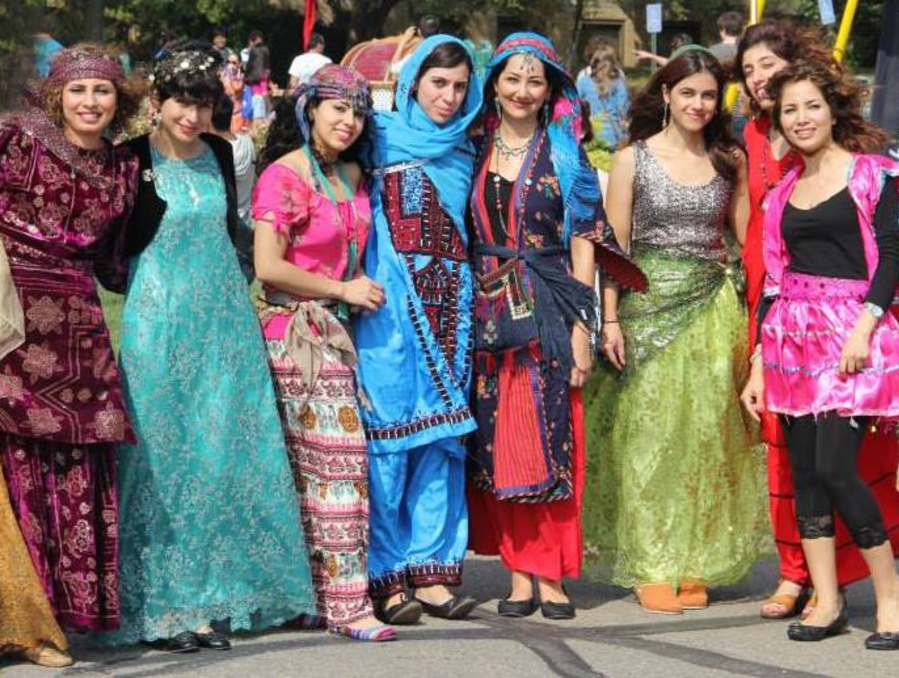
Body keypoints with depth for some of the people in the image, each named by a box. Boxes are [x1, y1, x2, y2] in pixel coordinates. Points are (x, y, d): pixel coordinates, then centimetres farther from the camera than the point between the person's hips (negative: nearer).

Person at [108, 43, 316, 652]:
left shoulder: (219, 154, 7)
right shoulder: (134, 159, -7)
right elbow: (115, 249, -10)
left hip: (226, 322, 5)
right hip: (159, 325, -5)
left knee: (227, 456, 5)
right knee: (166, 460, -3)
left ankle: (217, 595, 14)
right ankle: (164, 606, 3)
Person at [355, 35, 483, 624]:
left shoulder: (462, 153, 16)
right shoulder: (382, 139, 2)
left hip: (446, 308, 5)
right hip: (390, 307, -5)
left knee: (441, 437, 4)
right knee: (388, 433, -6)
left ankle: (431, 572, 8)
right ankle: (388, 578, -2)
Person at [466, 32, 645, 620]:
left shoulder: (564, 155, 3)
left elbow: (583, 243, 0)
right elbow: (463, 237, 12)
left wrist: (581, 327, -7)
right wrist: (464, 317, 3)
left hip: (547, 313, -2)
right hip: (488, 313, 3)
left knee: (550, 439, -4)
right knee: (498, 444, 1)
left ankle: (552, 575, 2)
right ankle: (521, 572, 7)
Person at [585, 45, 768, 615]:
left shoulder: (730, 160, 9)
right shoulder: (633, 160, 2)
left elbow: (747, 237, 9)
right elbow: (613, 246, 1)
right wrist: (610, 320, -5)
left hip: (713, 309, 2)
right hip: (650, 306, -2)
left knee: (707, 434, 1)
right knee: (649, 433, -2)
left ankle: (695, 563, 10)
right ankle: (651, 567, 4)